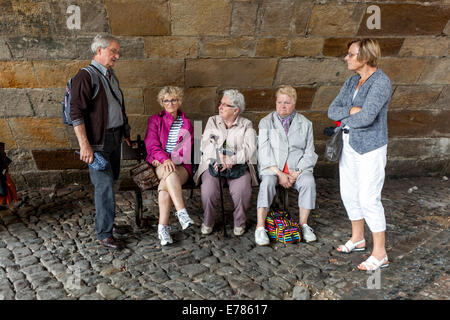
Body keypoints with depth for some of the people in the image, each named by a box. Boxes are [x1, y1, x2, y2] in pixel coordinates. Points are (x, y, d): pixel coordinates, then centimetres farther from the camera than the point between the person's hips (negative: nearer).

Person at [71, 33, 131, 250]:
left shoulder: (110, 75, 14)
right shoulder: (85, 76, -13)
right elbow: (76, 113, -18)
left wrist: (125, 133, 23)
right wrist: (84, 145, -24)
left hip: (115, 137, 8)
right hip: (98, 141, -8)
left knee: (110, 181, 15)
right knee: (104, 186, -5)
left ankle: (106, 222, 31)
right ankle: (104, 233, 6)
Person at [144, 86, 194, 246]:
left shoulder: (186, 123, 17)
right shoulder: (155, 120, 14)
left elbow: (187, 149, 8)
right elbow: (152, 145, 1)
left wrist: (172, 159, -10)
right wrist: (164, 159, -19)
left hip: (181, 166, 1)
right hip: (159, 165, 0)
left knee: (164, 186, -33)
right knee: (170, 173, -38)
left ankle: (163, 227, -35)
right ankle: (182, 212, -45)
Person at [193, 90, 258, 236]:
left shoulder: (246, 125, 7)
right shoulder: (212, 121, 14)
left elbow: (250, 149, -7)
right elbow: (205, 144, 1)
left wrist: (230, 161, -21)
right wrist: (219, 158, -17)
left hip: (238, 166, -1)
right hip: (213, 165, 1)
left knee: (242, 190, -29)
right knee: (208, 189, -27)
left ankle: (239, 223, -2)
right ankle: (208, 221, -1)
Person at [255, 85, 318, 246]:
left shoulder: (305, 124, 10)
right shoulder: (266, 122, 6)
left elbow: (309, 153, 6)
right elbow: (264, 152, -3)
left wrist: (296, 173, -9)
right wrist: (279, 174, -15)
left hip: (298, 168, 1)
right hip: (272, 167, -1)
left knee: (309, 181, -29)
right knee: (267, 182, -32)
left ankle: (303, 224, -16)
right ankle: (260, 228, -29)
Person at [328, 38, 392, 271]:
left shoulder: (381, 82, -17)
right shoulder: (351, 82, 8)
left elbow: (366, 117, -27)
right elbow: (332, 111, 2)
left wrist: (345, 119, -9)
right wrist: (351, 111, -17)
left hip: (370, 148, -8)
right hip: (349, 144, 8)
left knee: (369, 199, -6)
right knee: (349, 193, 16)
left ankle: (380, 254, 9)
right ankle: (357, 239, 35)